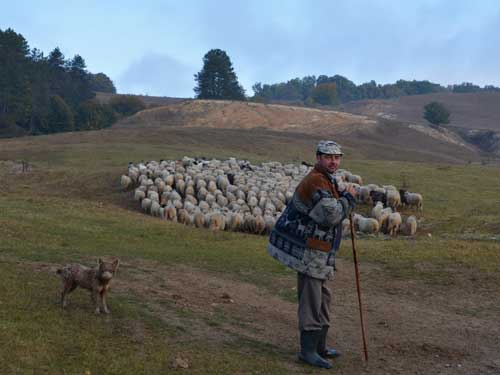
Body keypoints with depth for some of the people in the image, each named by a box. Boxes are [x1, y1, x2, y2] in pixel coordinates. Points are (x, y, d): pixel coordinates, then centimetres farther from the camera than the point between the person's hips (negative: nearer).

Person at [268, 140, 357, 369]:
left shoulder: (326, 180, 16)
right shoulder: (316, 181, -18)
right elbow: (332, 215, -24)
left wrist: (343, 198, 8)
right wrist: (349, 197, -10)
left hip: (316, 251, 11)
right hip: (309, 252, -11)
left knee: (322, 298, 17)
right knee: (311, 301, -5)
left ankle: (319, 346, 28)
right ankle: (307, 351, 4)